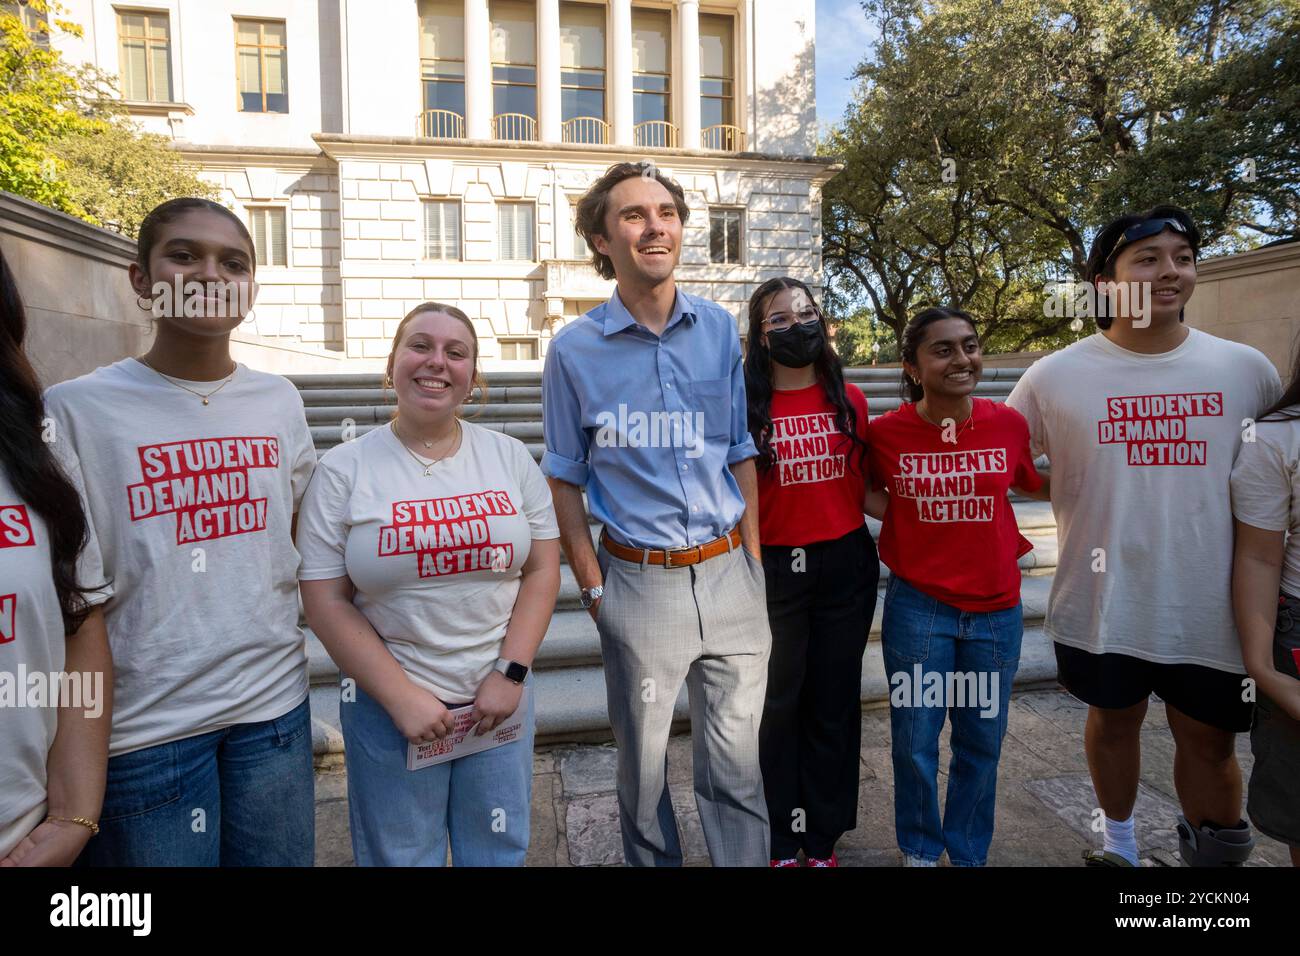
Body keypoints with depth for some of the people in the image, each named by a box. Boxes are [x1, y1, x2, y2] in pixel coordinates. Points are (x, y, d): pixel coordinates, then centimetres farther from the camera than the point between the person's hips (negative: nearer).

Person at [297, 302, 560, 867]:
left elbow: (542, 570, 0)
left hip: (498, 698, 2)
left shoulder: (511, 457, 0)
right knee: (400, 857, 15)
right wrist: (401, 696, -12)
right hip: (390, 705, -2)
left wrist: (510, 672, -9)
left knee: (499, 855, 18)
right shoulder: (343, 469, -6)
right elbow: (326, 602, -7)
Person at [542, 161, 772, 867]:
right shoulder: (575, 349, -4)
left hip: (729, 574, 2)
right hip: (640, 582, -1)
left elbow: (741, 456, 8)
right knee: (644, 767, 17)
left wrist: (753, 563, 5)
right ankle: (654, 861, 41)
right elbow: (564, 479, 1)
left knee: (736, 765, 12)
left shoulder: (720, 330, 3)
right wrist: (593, 587, -3)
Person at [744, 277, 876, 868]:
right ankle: (781, 842, 29)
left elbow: (862, 482, 13)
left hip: (846, 564, 3)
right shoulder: (745, 407, -5)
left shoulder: (849, 399, 4)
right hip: (774, 570, -3)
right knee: (779, 703, 8)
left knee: (834, 701, 13)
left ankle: (824, 840, 32)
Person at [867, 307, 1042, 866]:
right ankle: (919, 851, 34)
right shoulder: (885, 432, -9)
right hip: (917, 608, -2)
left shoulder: (1009, 424, -5)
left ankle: (969, 855, 38)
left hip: (996, 610, 2)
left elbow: (1033, 485, 14)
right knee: (915, 743, 9)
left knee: (982, 745, 15)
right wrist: (911, 526, -3)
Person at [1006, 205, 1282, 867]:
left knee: (1209, 739, 14)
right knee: (1114, 720, 18)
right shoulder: (1055, 377, -7)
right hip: (1101, 605, -1)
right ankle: (1119, 843, 43)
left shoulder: (1247, 370, -1)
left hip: (1211, 607, 1)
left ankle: (1209, 852, 40)